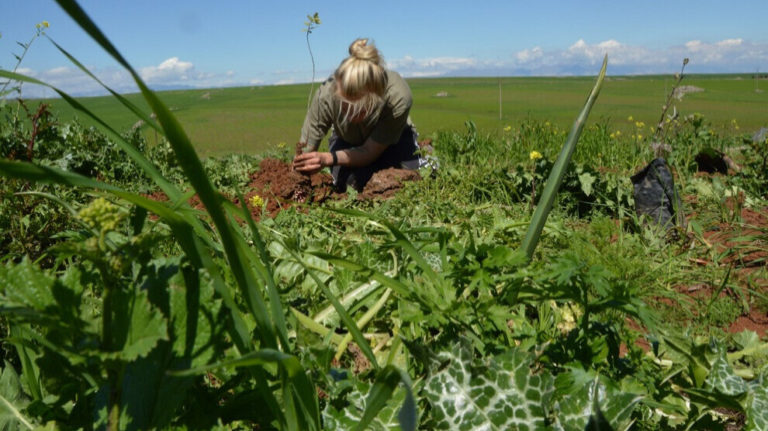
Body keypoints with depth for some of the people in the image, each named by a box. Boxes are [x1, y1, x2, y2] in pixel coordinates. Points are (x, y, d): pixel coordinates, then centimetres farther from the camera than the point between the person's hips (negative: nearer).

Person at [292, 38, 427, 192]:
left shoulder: (399, 97, -40)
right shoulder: (327, 94, -37)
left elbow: (369, 152, -30)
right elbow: (306, 149, -28)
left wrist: (328, 159, -47)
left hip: (392, 140, 0)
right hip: (347, 142, 0)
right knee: (355, 181, -29)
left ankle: (419, 163, 13)